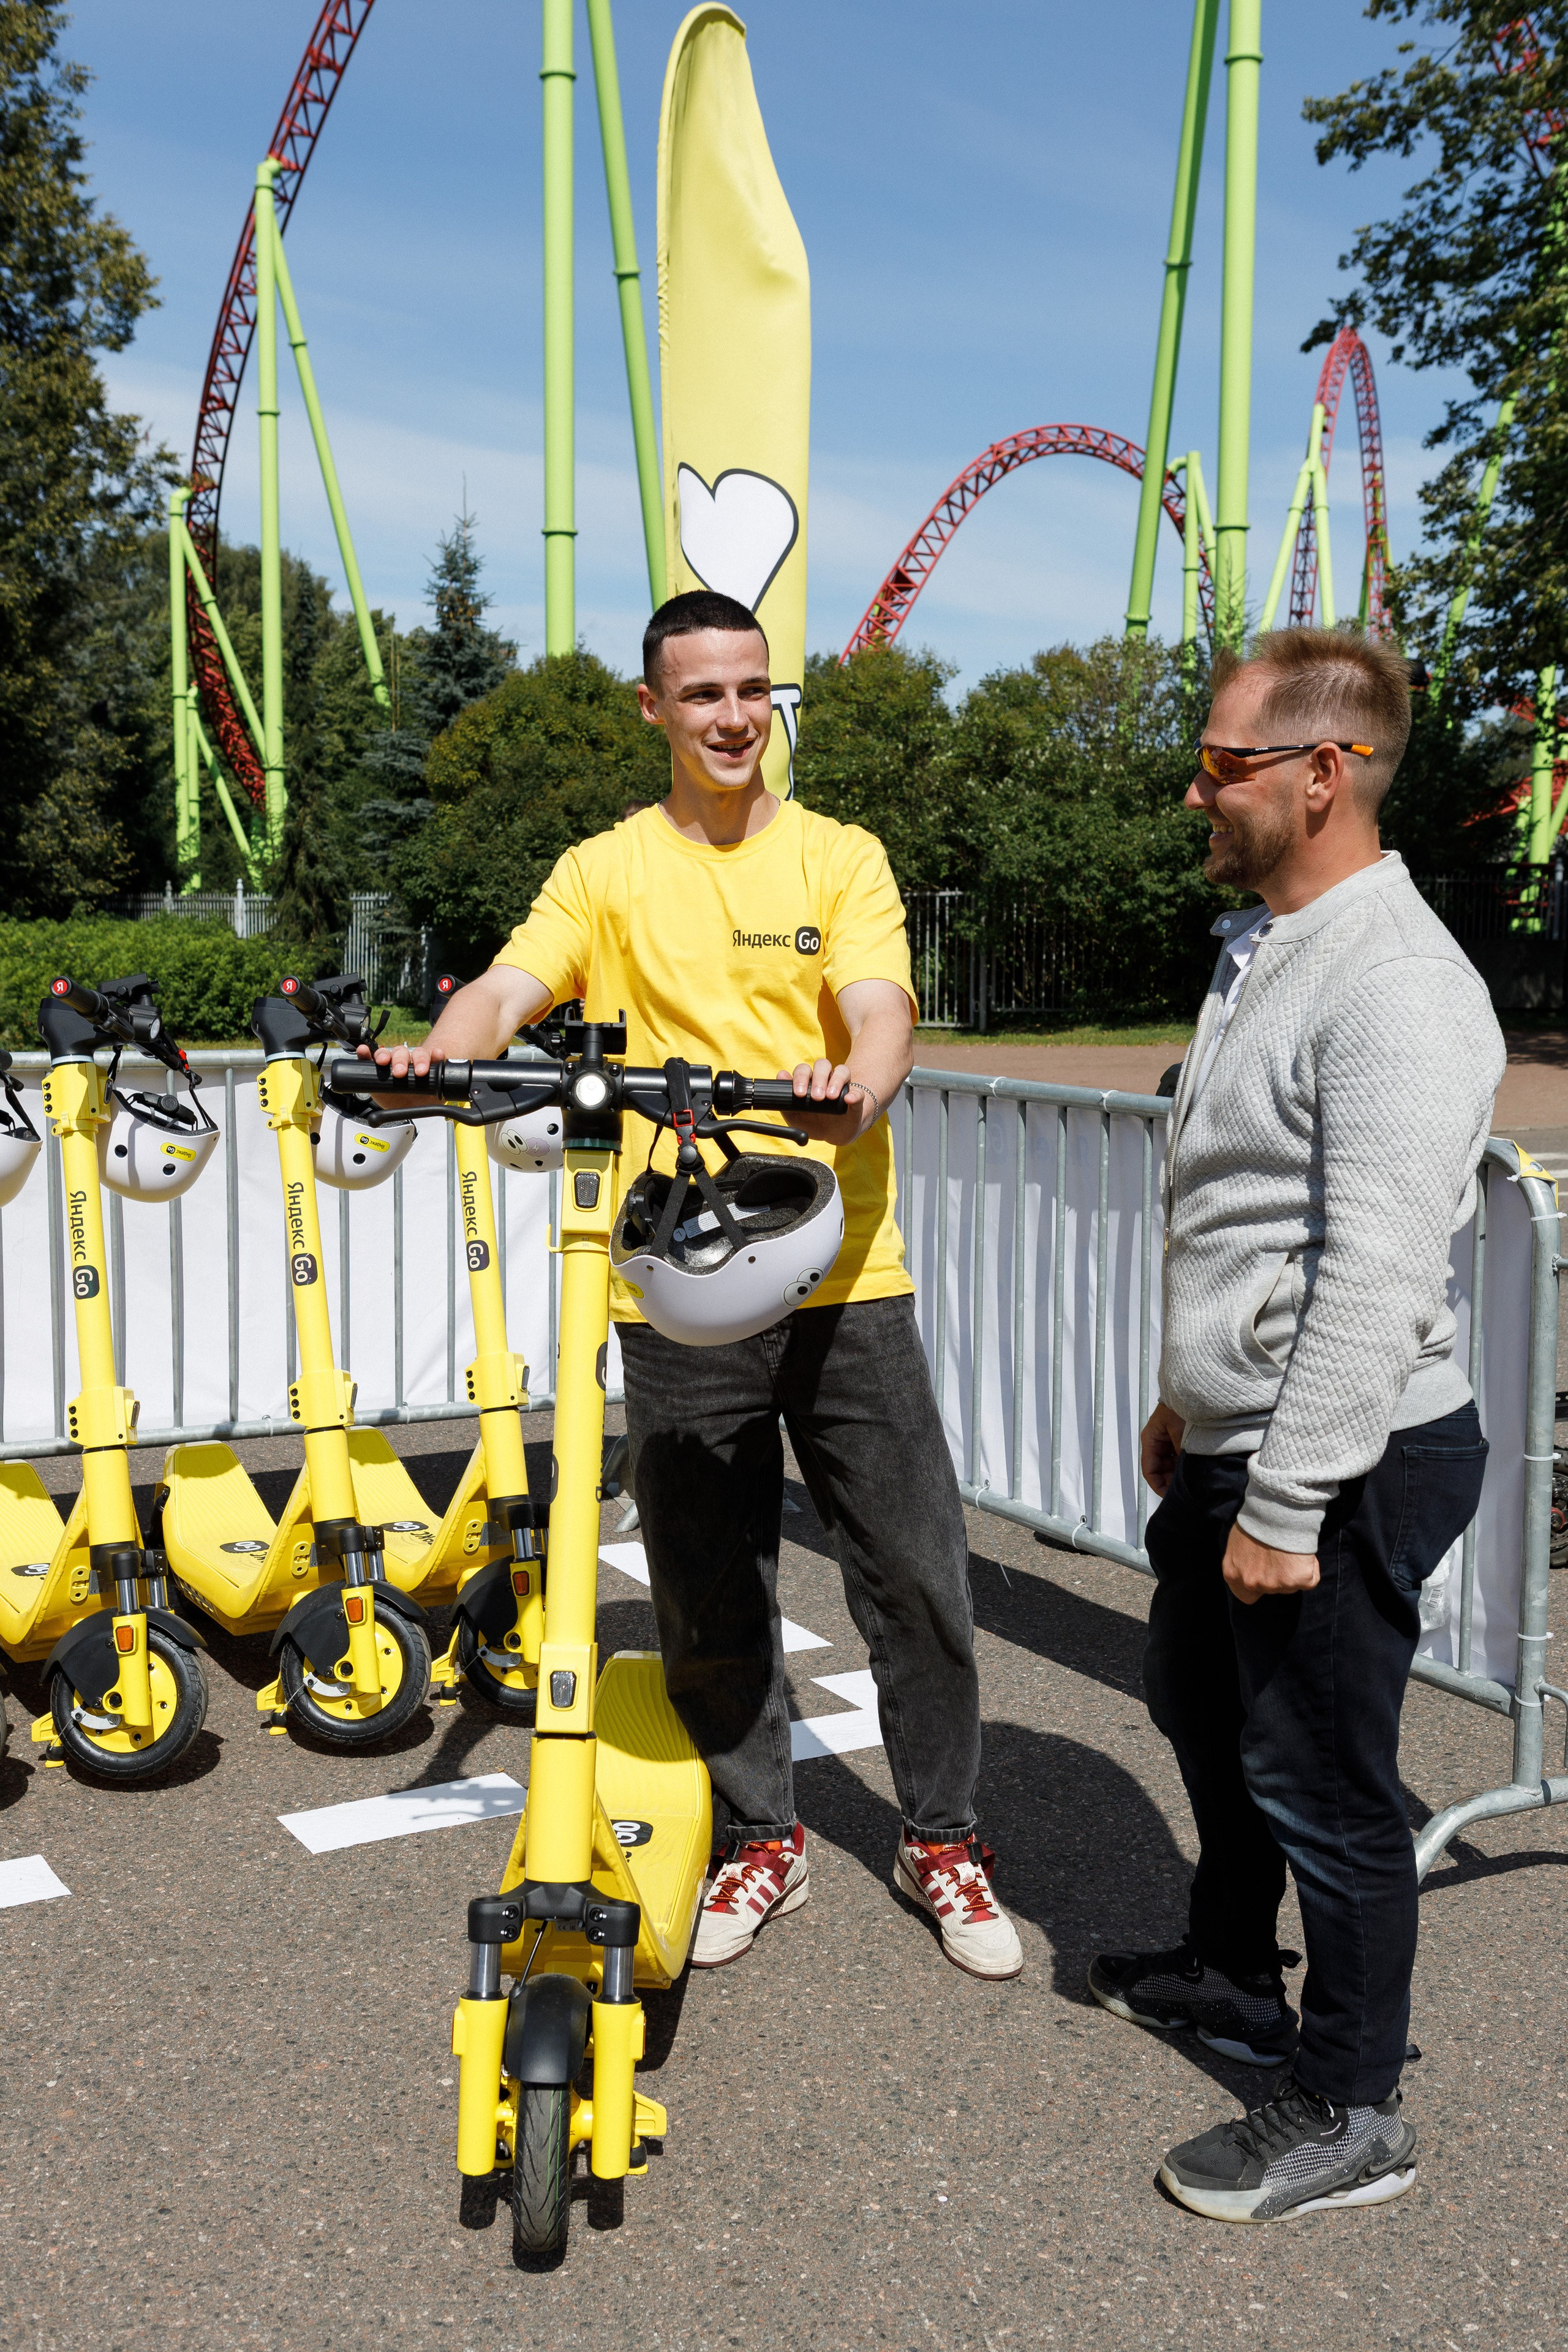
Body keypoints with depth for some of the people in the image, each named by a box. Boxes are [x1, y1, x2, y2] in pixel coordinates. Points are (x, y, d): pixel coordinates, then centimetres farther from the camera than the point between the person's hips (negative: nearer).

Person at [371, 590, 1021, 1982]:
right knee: (711, 1594, 10)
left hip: (844, 1280, 0)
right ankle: (765, 1841, 31)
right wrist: (441, 1046, -31)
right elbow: (512, 988, -8)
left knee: (916, 1575, 5)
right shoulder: (608, 872, 7)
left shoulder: (840, 859, 5)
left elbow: (882, 1018, -10)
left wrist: (854, 1088, -33)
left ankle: (944, 1841, 26)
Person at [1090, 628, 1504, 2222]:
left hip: (1343, 1461, -10)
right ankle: (1230, 1975, 46)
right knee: (1203, 1710, 24)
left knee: (1319, 1783, 2)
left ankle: (1348, 2114, 21)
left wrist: (1287, 1505, -25)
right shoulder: (1259, 945, 12)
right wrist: (1187, 1398, 23)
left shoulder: (1395, 986, -21)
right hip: (1237, 1438, 10)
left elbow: (1378, 1280, -26)